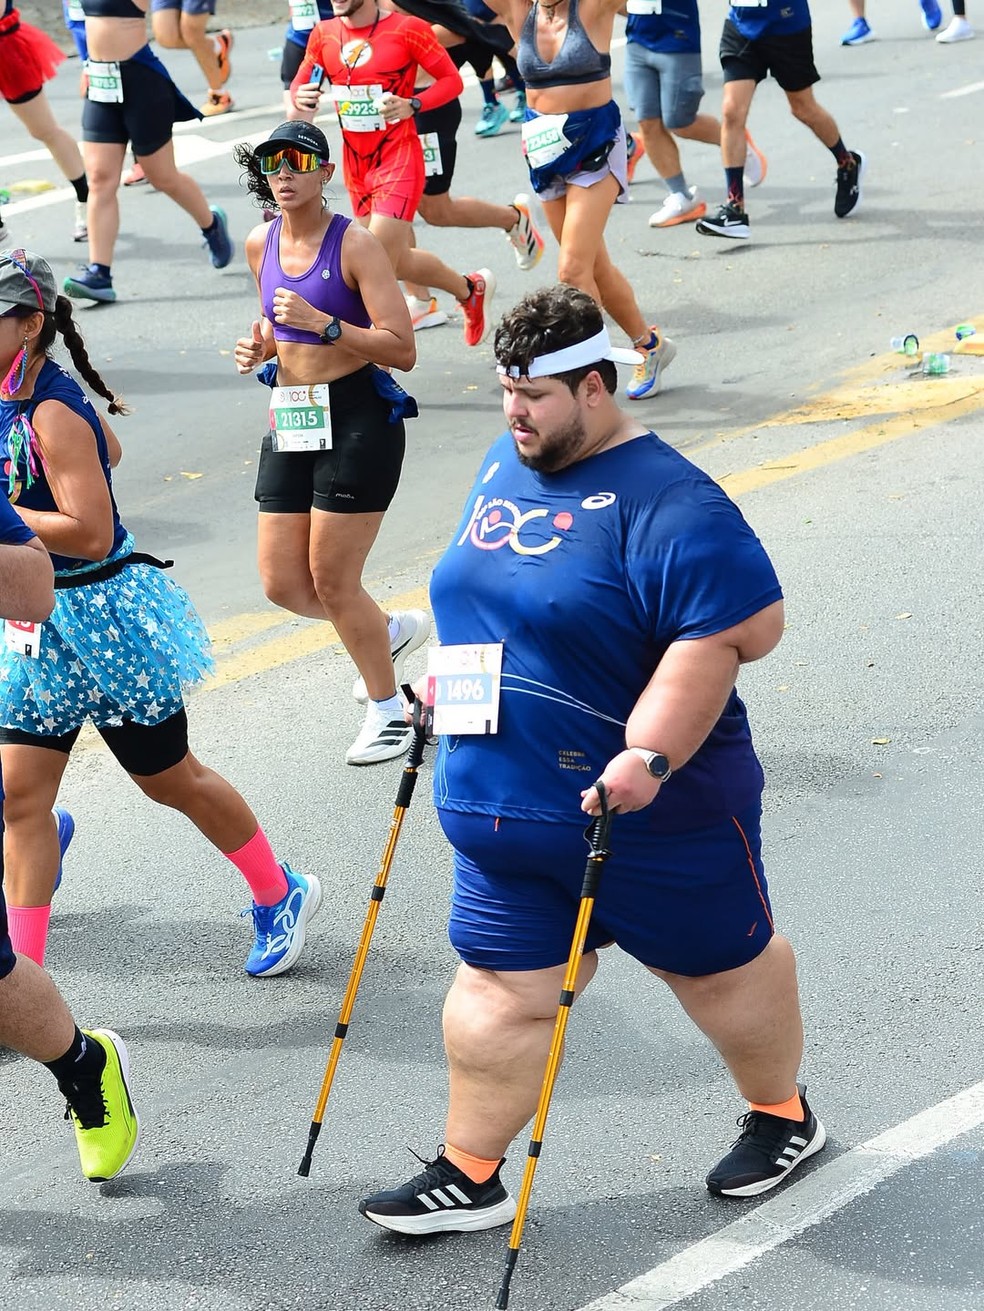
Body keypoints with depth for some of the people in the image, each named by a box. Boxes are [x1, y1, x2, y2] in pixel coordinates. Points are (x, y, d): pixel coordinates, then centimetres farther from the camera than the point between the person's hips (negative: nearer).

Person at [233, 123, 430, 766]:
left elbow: (403, 350, -16)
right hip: (290, 422, 7)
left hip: (358, 420, -7)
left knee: (332, 579, -3)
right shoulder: (261, 244, 7)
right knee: (282, 583, 7)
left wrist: (323, 322, -26)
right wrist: (261, 347, 3)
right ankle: (392, 629, 34)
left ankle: (388, 712, 17)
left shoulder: (356, 244, -13)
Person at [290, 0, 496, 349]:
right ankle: (471, 288, 33)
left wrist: (411, 106, -23)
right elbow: (301, 83, 13)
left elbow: (452, 79, -7)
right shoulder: (323, 34, 2)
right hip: (355, 161, 6)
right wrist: (302, 97, -11)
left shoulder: (407, 29, -12)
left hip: (398, 157, -6)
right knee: (399, 261, 11)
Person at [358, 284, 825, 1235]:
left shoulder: (663, 500, -20)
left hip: (653, 810, -6)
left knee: (719, 966, 15)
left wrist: (648, 755, -31)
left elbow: (729, 633, -27)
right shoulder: (506, 464, 7)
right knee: (502, 989, 8)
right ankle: (468, 1175, 18)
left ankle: (781, 1115, 38)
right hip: (507, 805, 6)